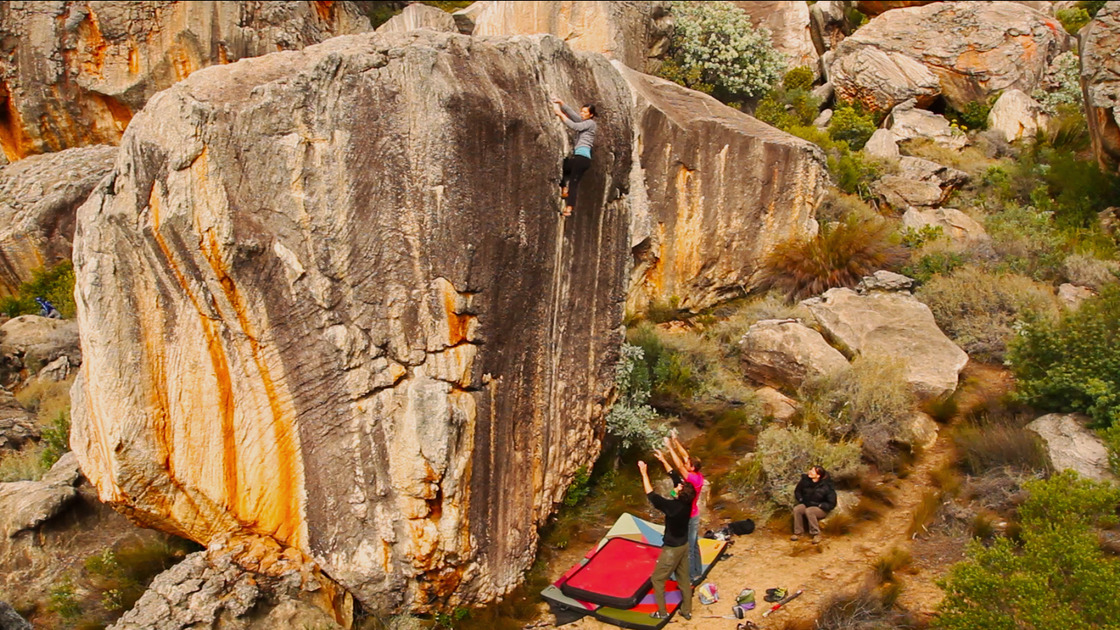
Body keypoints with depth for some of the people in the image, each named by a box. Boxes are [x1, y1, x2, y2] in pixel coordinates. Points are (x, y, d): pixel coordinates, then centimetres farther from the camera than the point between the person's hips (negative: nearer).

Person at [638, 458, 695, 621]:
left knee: (657, 579, 9)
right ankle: (687, 611, 29)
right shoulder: (686, 501, -13)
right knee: (683, 578, 19)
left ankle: (662, 612, 16)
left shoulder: (672, 506, -32)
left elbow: (651, 495, -28)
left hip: (672, 549, -7)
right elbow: (675, 477, -2)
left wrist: (644, 473, -22)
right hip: (684, 545, 7)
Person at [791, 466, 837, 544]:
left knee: (809, 511, -35)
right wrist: (801, 500, -2)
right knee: (796, 509, -26)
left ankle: (816, 534, -23)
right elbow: (797, 491, 14)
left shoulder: (826, 487, -20)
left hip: (820, 508, -5)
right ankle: (798, 532, -15)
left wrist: (818, 505, -19)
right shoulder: (805, 480, -7)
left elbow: (832, 504, -14)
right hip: (806, 505, 5)